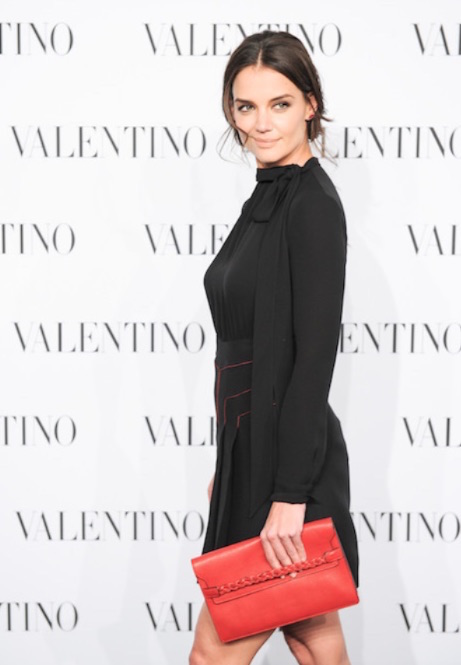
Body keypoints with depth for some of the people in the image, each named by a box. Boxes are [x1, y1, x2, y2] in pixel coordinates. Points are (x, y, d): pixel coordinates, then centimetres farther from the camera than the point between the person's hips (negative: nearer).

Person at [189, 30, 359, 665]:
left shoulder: (313, 205, -15)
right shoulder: (268, 198, 12)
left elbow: (315, 354, -20)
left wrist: (289, 494, -22)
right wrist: (230, 467, 21)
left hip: (291, 459, -9)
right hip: (255, 449, 9)